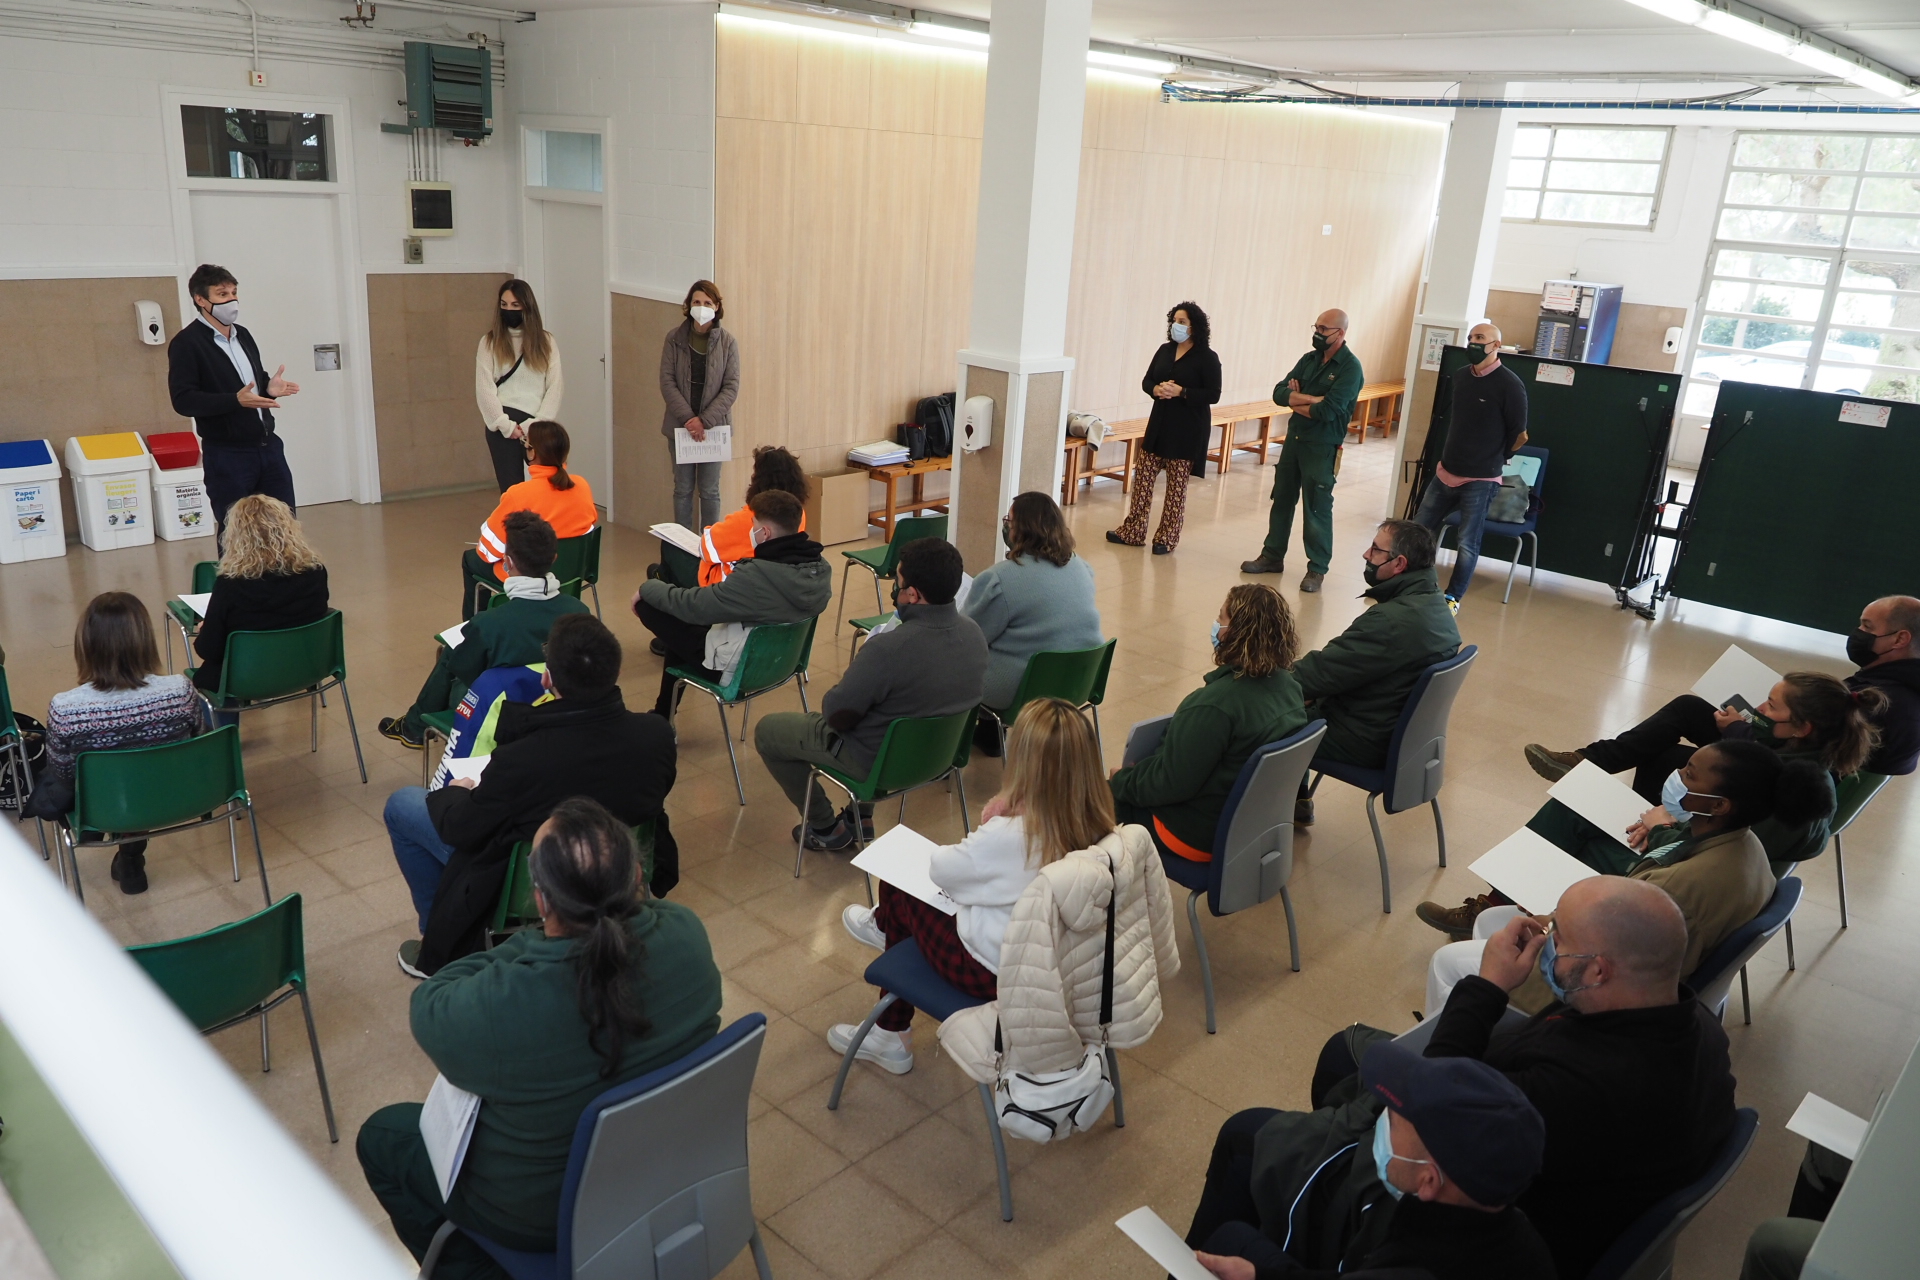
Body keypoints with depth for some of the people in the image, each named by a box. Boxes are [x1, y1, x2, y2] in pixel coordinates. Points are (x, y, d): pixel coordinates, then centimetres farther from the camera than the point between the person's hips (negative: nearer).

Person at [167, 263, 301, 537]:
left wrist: (270, 388, -2)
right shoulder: (186, 343, -8)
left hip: (269, 446, 6)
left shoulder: (243, 335, 13)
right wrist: (236, 400, -27)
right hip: (227, 455, -6)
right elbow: (183, 400, -15)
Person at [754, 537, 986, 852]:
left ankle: (825, 828, 25)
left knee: (766, 730, 14)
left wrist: (857, 670, -4)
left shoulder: (888, 649, -36)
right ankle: (860, 816, 39)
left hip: (879, 763, -7)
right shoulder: (974, 633, -14)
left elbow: (836, 715, -22)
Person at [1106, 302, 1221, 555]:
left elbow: (1213, 395, -13)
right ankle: (1132, 532, 15)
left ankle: (1167, 539, 12)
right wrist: (1156, 389, -14)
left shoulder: (1207, 358, -9)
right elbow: (1146, 380, 9)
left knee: (1176, 485, 2)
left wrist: (1181, 391, -23)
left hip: (1188, 430, -6)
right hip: (1159, 423, 6)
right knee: (1143, 477, 6)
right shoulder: (1165, 350, 7)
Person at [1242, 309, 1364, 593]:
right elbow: (1279, 393, -4)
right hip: (1293, 439, 7)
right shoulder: (1309, 359, 7)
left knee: (1317, 510, 0)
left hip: (1322, 448, -7)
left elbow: (1327, 411, -23)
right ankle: (1272, 556, 26)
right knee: (1281, 500, 14)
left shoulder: (1350, 368, -13)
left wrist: (1296, 401, -8)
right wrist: (1311, 399, -18)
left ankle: (1317, 569, 10)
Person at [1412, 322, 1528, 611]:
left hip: (1480, 480, -6)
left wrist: (1494, 457, 5)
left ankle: (1453, 598, 13)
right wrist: (1451, 456, 16)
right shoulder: (1461, 377, 6)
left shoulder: (1509, 384, -12)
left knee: (1468, 543, 1)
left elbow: (1520, 435, -6)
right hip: (1445, 472, 7)